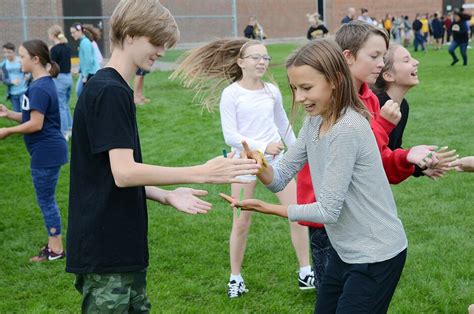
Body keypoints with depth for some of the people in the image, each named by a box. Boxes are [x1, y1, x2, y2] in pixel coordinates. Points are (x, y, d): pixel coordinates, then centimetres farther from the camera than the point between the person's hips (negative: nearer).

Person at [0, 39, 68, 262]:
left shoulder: (39, 88, -20)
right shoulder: (43, 84, 11)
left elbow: (35, 124, -22)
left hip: (46, 152, -10)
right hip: (48, 151, 10)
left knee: (46, 200, 1)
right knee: (46, 199, 17)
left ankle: (56, 249, 11)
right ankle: (53, 244, 27)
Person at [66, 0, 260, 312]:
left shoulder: (110, 89, 15)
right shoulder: (110, 91, -16)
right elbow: (124, 173, -24)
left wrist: (167, 196, 2)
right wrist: (203, 173, -25)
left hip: (124, 249, 9)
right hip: (105, 255, -9)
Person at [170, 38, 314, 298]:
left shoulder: (272, 91, 2)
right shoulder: (231, 94, -10)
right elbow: (230, 136, -16)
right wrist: (262, 146, -26)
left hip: (276, 160, 4)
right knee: (241, 223, 4)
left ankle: (305, 273, 16)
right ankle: (235, 277, 22)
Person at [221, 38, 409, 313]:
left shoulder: (347, 129, -25)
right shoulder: (315, 122, 2)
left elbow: (328, 211, -22)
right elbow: (281, 178, 3)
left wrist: (268, 208, -18)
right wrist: (259, 165, -18)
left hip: (376, 256, -8)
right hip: (346, 251, 8)